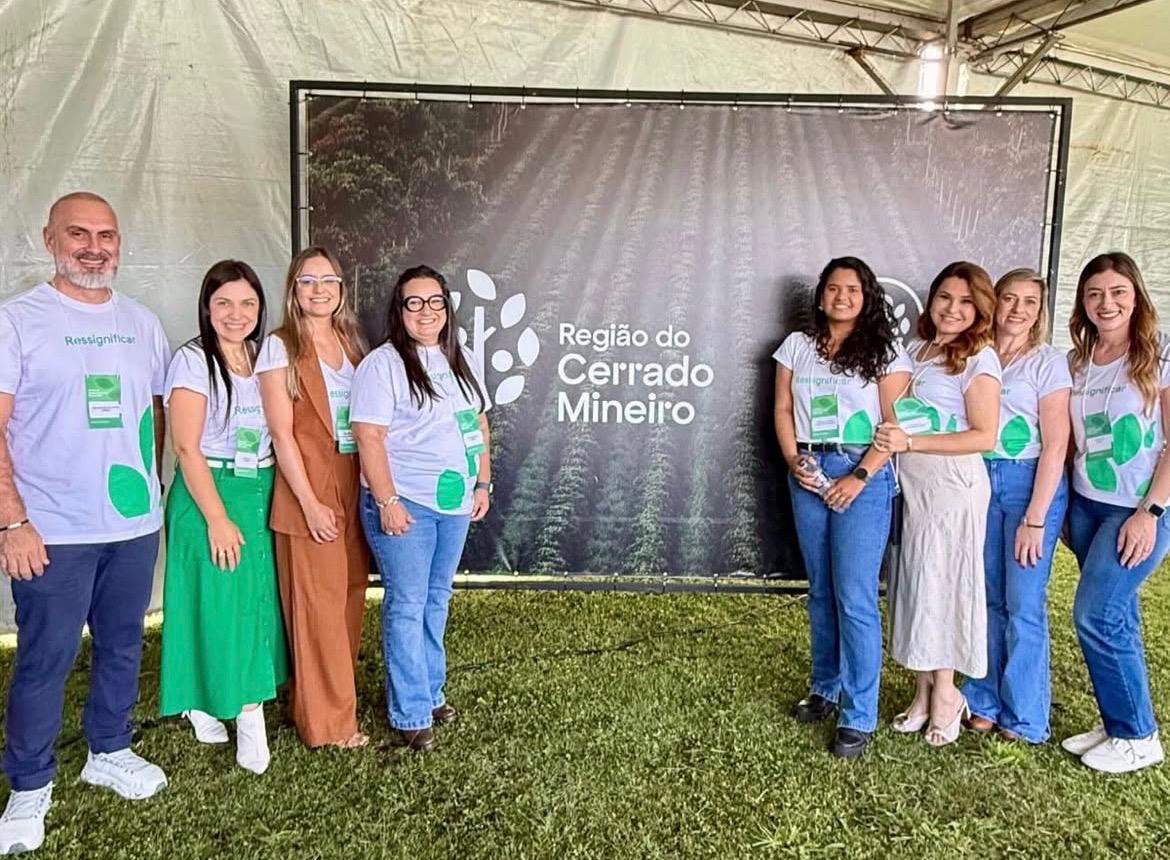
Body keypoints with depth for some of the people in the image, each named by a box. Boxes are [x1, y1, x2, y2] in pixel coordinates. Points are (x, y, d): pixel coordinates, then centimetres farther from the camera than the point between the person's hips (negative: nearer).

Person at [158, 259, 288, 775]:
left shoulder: (263, 358, 8)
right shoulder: (193, 361, -9)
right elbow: (187, 447, -13)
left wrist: (268, 494, 4)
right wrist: (217, 518, -16)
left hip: (261, 493, 6)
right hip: (209, 495, -5)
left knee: (257, 601, 8)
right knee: (216, 603, 0)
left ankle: (247, 710, 21)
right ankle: (205, 700, 17)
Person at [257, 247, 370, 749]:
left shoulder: (352, 342, 12)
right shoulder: (280, 347, -5)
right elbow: (282, 433, -10)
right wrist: (310, 503, -14)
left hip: (356, 488, 6)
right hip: (310, 491, -6)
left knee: (350, 597, 12)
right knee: (319, 606, 0)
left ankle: (339, 695, 28)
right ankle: (327, 722, 12)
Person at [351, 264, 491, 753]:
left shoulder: (459, 360, 11)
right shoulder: (382, 364, -10)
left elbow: (478, 423, 16)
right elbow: (368, 437, -15)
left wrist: (483, 483, 12)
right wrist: (387, 501, -19)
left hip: (455, 502, 7)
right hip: (404, 503, -6)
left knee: (437, 599, 16)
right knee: (407, 606, -1)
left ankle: (430, 692, 31)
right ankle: (410, 717, 9)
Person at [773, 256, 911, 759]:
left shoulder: (885, 352, 0)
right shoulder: (797, 346, 11)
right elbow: (783, 410, 9)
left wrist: (859, 477, -15)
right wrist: (794, 462, -6)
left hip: (862, 476, -4)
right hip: (808, 475, 4)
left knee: (854, 597, -7)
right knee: (820, 590, 13)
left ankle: (859, 716, 2)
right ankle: (825, 689, 28)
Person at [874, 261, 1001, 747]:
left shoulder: (979, 359, -6)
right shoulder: (914, 350, 12)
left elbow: (984, 436, -13)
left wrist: (911, 442, -19)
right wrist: (889, 435, -2)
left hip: (953, 482, -5)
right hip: (910, 480, 6)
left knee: (941, 580, 0)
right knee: (914, 580, 7)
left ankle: (946, 692, 16)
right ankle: (924, 689, 19)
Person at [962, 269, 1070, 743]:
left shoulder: (1048, 361, -5)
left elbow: (1055, 446, -9)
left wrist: (1035, 519, -13)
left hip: (1030, 481, -3)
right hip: (979, 479, 4)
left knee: (1023, 604, 1)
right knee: (986, 598, 9)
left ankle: (1024, 717, 16)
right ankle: (985, 701, 24)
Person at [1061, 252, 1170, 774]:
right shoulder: (1076, 361, 7)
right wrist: (1064, 506, 7)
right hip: (1085, 505, 5)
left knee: (1096, 616, -8)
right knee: (1115, 619, 11)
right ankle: (1118, 725, 24)